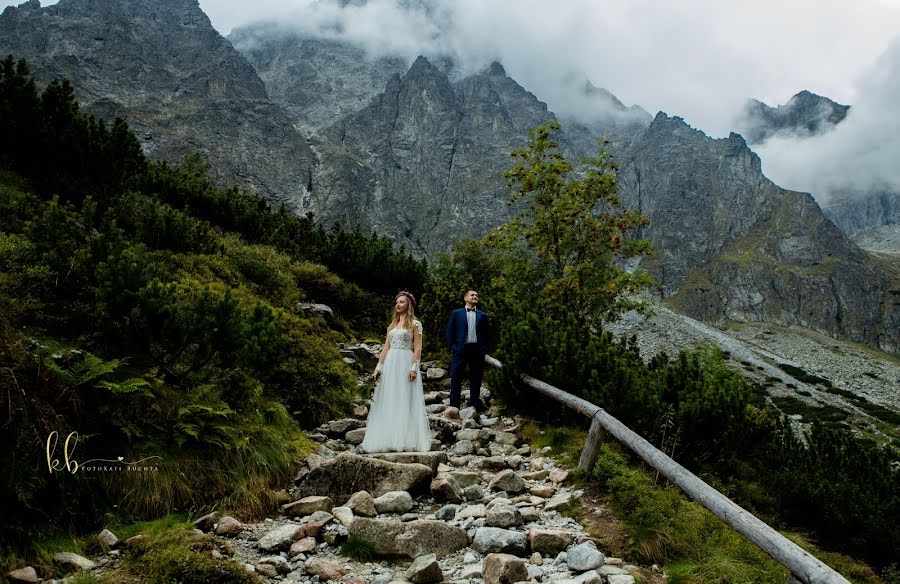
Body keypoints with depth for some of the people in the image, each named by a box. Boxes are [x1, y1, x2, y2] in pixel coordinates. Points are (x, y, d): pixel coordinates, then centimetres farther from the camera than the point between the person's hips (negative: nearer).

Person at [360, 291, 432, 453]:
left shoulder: (415, 324, 3)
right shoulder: (392, 324, 19)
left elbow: (418, 348, -5)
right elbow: (385, 348, 16)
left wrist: (414, 368, -16)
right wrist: (379, 367, 8)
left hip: (405, 363, -6)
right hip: (390, 364, 6)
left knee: (405, 401, -6)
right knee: (388, 402, 3)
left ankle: (405, 440, -4)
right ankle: (390, 439, 7)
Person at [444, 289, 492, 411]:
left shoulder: (482, 316, 13)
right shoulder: (456, 313, 9)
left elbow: (487, 334, 11)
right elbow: (450, 331, 6)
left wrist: (485, 350, 0)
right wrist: (451, 348, -3)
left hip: (477, 350, 2)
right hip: (460, 349, -2)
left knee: (475, 378, 5)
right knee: (456, 378, -1)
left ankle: (474, 404, 12)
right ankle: (454, 406, 3)